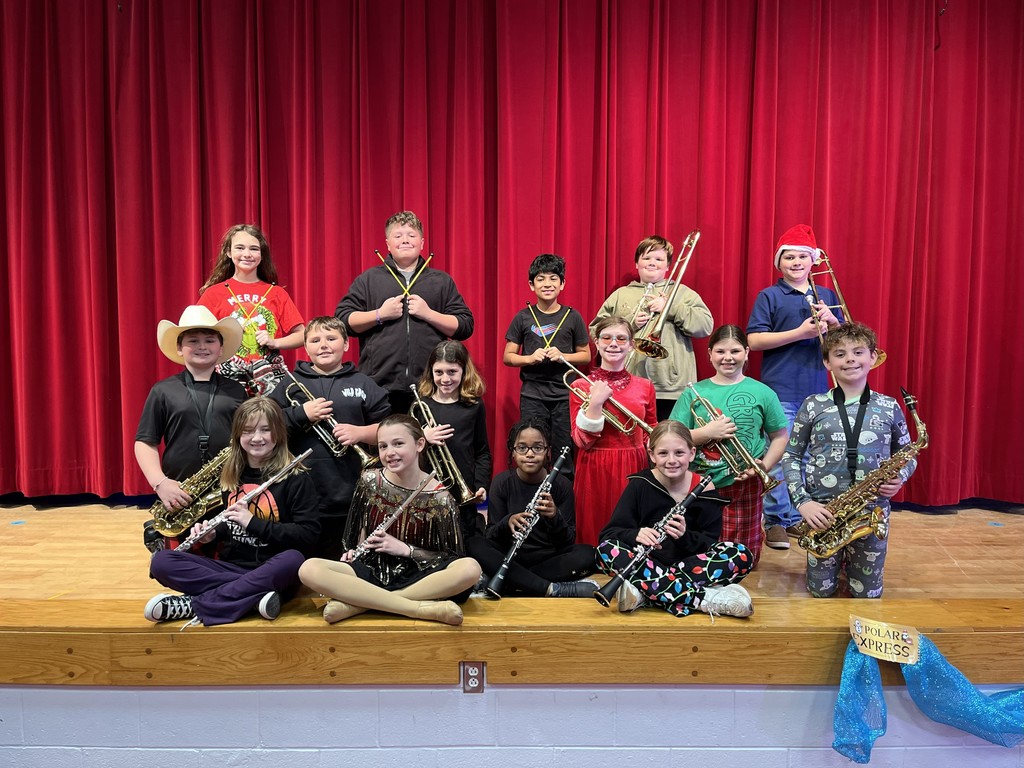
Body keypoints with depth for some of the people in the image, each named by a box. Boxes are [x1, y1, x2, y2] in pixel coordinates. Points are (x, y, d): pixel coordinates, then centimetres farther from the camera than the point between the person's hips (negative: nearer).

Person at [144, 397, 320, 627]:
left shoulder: (295, 478, -5)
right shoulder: (228, 475, 11)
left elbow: (308, 535, -13)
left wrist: (253, 522, -18)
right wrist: (211, 533, 0)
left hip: (271, 572, -5)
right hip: (228, 567, 5)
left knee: (293, 560, -38)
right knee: (160, 562, -15)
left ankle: (192, 604, -28)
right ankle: (254, 597, -25)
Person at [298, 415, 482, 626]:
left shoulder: (439, 497, -8)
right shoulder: (369, 481, 1)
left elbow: (449, 557, -2)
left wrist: (405, 549, -13)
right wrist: (354, 551, -3)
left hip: (418, 576, -2)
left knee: (470, 568, -33)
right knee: (308, 569, -28)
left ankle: (358, 603, -27)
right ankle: (422, 608, -32)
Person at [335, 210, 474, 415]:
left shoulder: (442, 281, 13)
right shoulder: (368, 280, 12)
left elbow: (465, 327, 7)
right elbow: (342, 320, 5)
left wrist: (428, 314, -5)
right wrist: (380, 314, -7)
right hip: (378, 386, 0)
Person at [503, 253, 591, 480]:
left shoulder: (572, 317, 4)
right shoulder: (523, 317, 3)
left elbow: (586, 356, 8)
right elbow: (507, 357, 5)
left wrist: (562, 356, -10)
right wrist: (530, 358, -13)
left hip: (565, 395, 0)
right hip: (532, 395, 0)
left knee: (565, 456, 4)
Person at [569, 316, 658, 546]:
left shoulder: (644, 386, 5)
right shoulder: (581, 386, -2)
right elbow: (581, 441, -9)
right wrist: (595, 403, -18)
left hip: (634, 468, 2)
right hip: (595, 471, -2)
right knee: (596, 535, 4)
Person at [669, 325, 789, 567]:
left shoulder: (761, 393, 1)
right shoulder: (694, 392, 1)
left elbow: (780, 436, 7)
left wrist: (765, 465, -7)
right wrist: (706, 433, -16)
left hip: (744, 485, 0)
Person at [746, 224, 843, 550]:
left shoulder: (827, 295, 14)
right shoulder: (769, 296, 0)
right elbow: (754, 340, -9)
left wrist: (831, 321, -5)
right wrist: (800, 332, -16)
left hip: (817, 390, 5)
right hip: (780, 390, -4)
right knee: (778, 456, -4)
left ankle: (798, 516, 22)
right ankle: (775, 520, 8)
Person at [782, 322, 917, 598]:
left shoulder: (889, 407, 1)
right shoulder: (813, 406, -3)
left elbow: (908, 455, 13)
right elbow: (791, 456, 1)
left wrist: (900, 478, -9)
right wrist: (802, 501, -11)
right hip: (823, 512, -1)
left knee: (868, 595, 11)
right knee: (821, 592, 11)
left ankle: (851, 563, 42)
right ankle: (835, 562, 43)